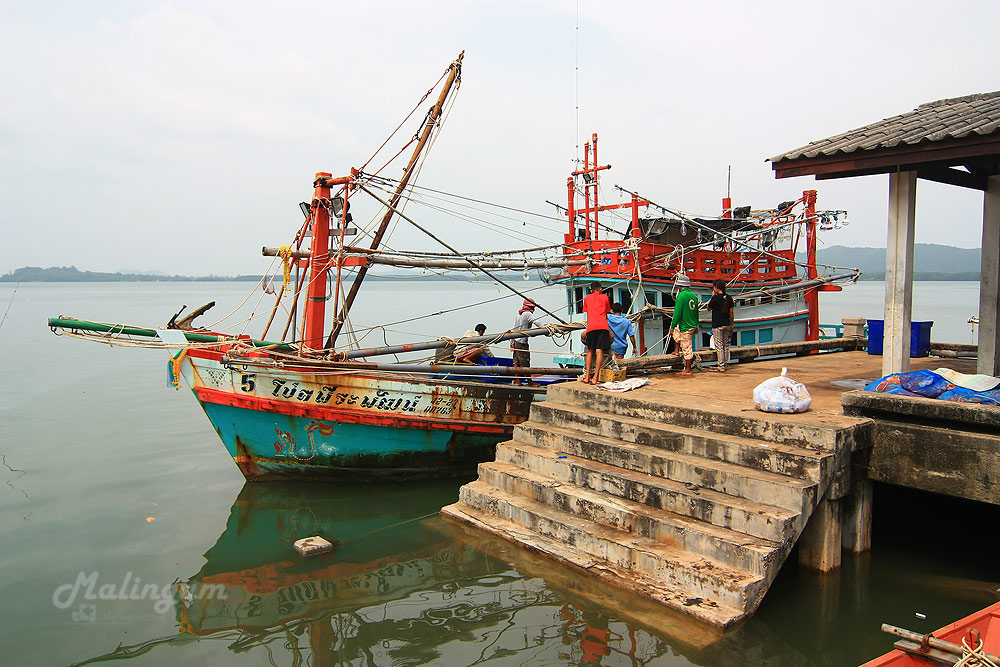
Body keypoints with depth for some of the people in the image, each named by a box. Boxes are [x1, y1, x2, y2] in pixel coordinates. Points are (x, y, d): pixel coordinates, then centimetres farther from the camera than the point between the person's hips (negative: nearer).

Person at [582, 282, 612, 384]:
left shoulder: (587, 298, 21)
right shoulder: (605, 297, 18)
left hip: (591, 326, 2)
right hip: (603, 326, -2)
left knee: (590, 351, 11)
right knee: (599, 351, -7)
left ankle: (587, 376, 2)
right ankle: (595, 378, -14)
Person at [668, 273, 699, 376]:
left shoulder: (681, 296, -17)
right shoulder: (694, 296, 7)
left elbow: (677, 313, -18)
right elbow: (696, 312, 15)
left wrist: (672, 327, -12)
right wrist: (696, 326, 24)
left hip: (685, 327, -9)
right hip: (693, 325, 9)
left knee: (687, 348, -1)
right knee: (676, 333, 30)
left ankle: (688, 370, 5)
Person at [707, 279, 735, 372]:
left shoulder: (715, 298, -13)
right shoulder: (729, 297, 4)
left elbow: (709, 308, 1)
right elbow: (731, 312, 8)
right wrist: (732, 325, 16)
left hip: (717, 325, -6)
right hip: (727, 325, 6)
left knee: (719, 346, -3)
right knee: (726, 345, 15)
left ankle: (721, 366, -3)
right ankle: (726, 364, 21)